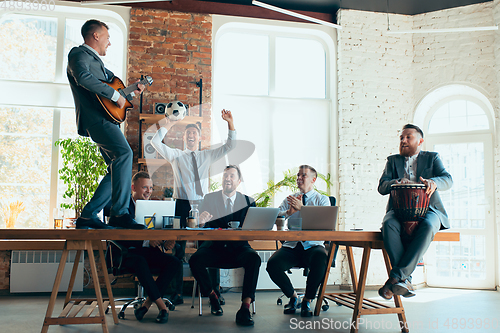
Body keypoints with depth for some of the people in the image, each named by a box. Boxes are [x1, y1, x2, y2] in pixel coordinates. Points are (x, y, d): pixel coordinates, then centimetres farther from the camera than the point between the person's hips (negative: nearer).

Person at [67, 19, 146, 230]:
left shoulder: (96, 60, 29)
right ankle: (120, 213, -31)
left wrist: (131, 91, 27)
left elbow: (111, 80, 41)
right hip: (94, 117, -10)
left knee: (118, 169, 6)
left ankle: (87, 216, 9)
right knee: (124, 152, -29)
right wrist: (115, 95, -22)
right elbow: (83, 78, -23)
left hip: (104, 119, 11)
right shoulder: (78, 54, -2)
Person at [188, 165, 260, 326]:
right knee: (195, 260, -29)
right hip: (214, 247, 1)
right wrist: (202, 221, -23)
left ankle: (245, 308, -27)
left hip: (238, 248, 0)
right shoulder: (209, 198, 8)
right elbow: (203, 228, 2)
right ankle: (213, 296, -3)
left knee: (254, 258, -32)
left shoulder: (248, 201, 8)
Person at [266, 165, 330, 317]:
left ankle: (307, 301, -14)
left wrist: (302, 208, -18)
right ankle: (292, 297, 3)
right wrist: (289, 212, -14)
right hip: (291, 246, 3)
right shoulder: (289, 199, 18)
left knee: (321, 257, -37)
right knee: (272, 264, -26)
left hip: (313, 245, -2)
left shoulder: (322, 199, 10)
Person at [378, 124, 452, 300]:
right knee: (388, 224, -34)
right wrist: (396, 182, -18)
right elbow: (381, 186, 7)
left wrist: (433, 182, -25)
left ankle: (396, 276, -37)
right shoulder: (393, 160, 20)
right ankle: (405, 279, -33)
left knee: (428, 226, -36)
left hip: (427, 209, -1)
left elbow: (448, 179, 0)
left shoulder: (432, 158, 17)